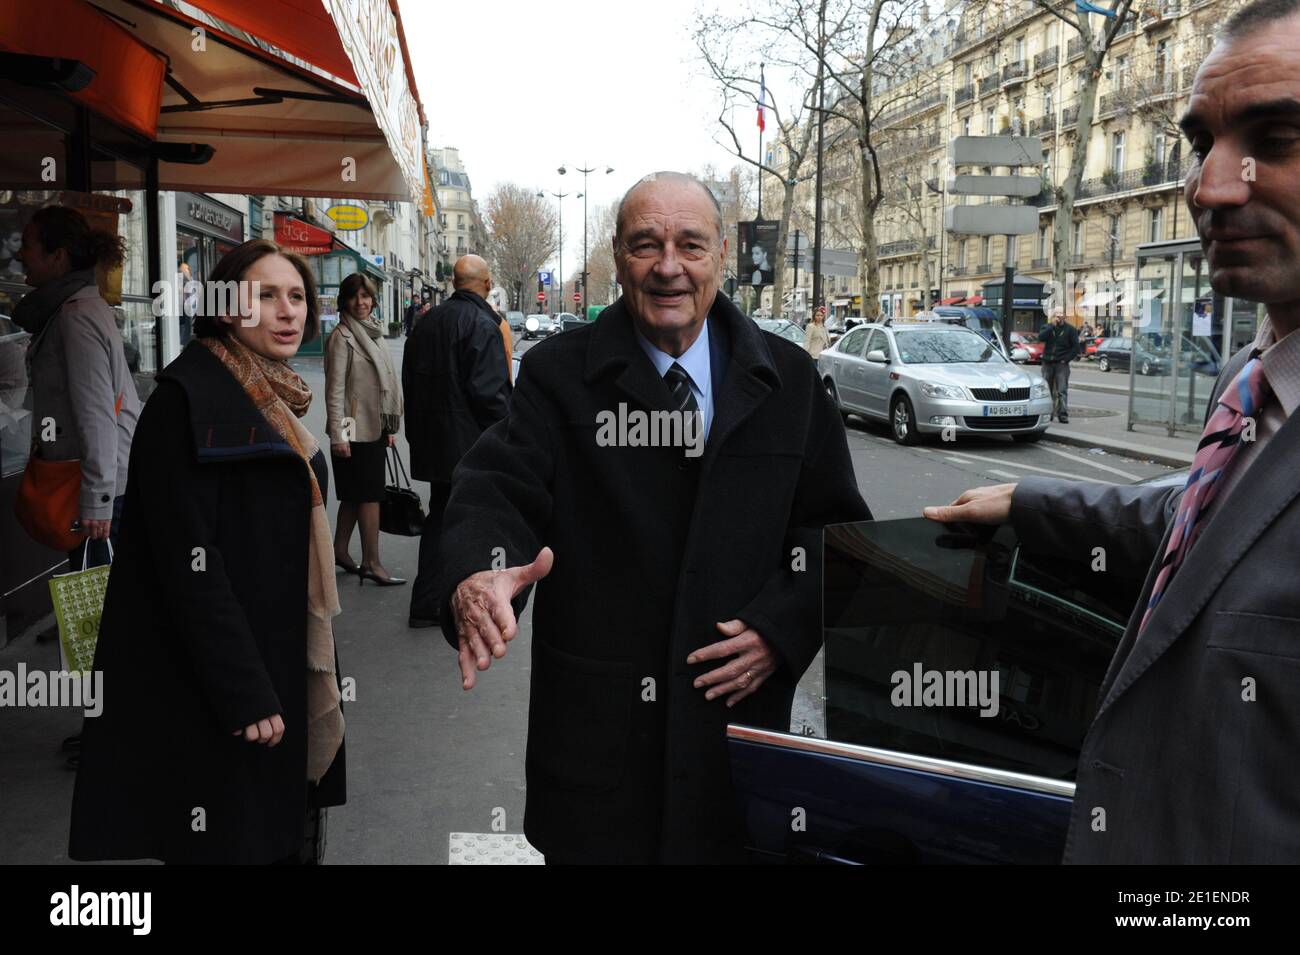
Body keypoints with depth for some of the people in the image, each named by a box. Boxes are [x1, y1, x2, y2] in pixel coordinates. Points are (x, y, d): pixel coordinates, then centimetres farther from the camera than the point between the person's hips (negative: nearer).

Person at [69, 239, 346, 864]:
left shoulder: (271, 400, 11)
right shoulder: (187, 399, -15)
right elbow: (188, 561, -21)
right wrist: (244, 695, -23)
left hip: (284, 669, 8)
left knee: (289, 839, 17)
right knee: (232, 841, 4)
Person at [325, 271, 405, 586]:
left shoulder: (374, 332, 14)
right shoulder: (341, 337, -10)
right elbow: (335, 389, -14)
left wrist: (391, 426, 16)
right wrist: (338, 435, -18)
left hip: (375, 427, 8)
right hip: (354, 429, -8)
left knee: (355, 495, 13)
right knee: (369, 494, -5)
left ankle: (340, 551, 23)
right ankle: (371, 563, 1)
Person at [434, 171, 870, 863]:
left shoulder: (787, 378, 3)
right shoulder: (559, 373, -2)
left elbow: (833, 521, 5)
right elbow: (498, 490, -13)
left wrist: (782, 626, -10)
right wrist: (474, 576, -35)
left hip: (740, 699, 2)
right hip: (595, 721, -1)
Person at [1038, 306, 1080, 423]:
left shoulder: (1070, 329, 2)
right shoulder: (1048, 327, 9)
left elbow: (1075, 347, 0)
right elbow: (1040, 338, -11)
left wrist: (1066, 359, -7)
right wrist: (1052, 325, -17)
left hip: (1061, 364, -3)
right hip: (1047, 363, 3)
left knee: (1062, 391, -8)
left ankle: (1063, 414, -8)